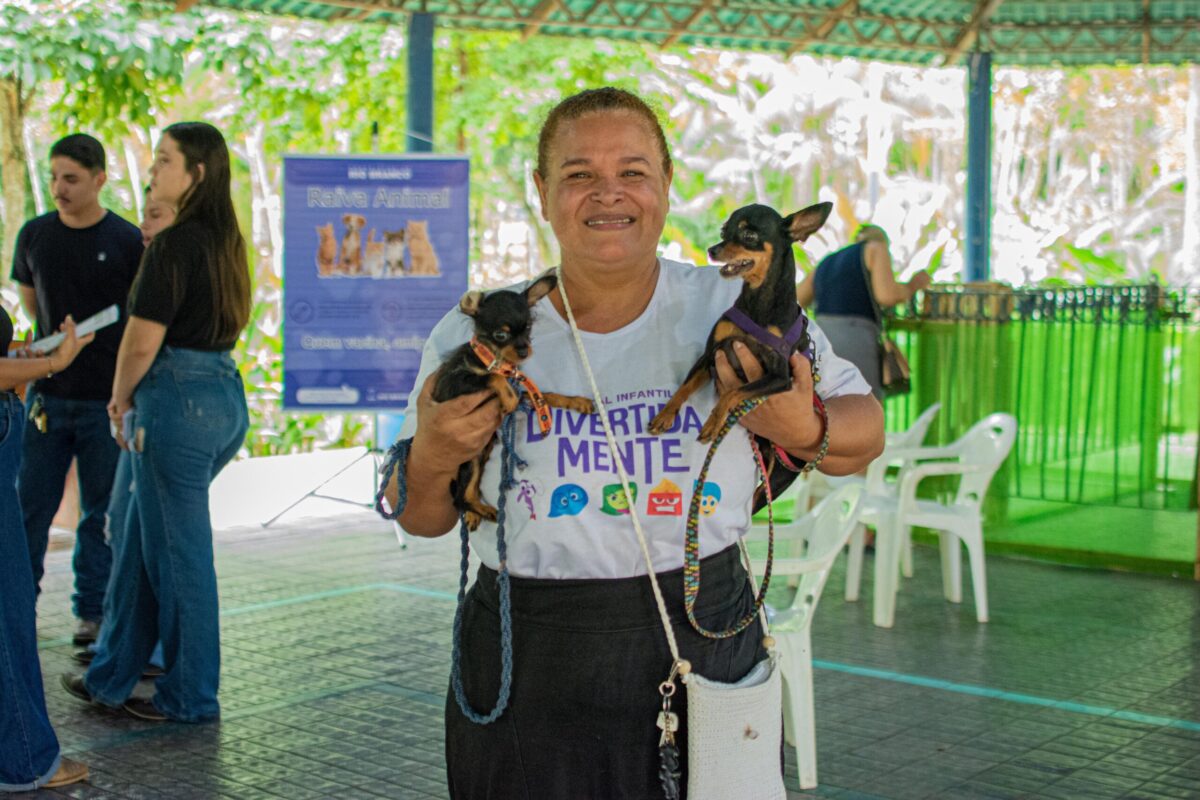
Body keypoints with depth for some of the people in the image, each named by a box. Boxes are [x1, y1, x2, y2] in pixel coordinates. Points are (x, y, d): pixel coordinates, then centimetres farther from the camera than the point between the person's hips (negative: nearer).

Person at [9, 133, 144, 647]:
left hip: (106, 399, -3)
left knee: (100, 512, 6)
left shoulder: (127, 242, -6)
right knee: (31, 505, 6)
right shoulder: (35, 235, 4)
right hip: (47, 396, 3)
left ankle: (92, 611, 16)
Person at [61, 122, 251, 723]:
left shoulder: (175, 244, -15)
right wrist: (133, 401, 18)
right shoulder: (226, 241, 12)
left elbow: (143, 340, -16)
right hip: (225, 395, 9)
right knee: (140, 536, 18)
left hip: (178, 399, -9)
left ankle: (190, 696, 13)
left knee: (178, 549, 2)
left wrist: (121, 399, 3)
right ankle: (111, 677, 28)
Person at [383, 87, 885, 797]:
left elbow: (866, 427, 6)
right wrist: (432, 457, -15)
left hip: (704, 640, 1)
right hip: (530, 674, 0)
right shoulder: (474, 336, -1)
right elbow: (422, 520, 7)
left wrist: (804, 431, -16)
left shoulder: (739, 312, -2)